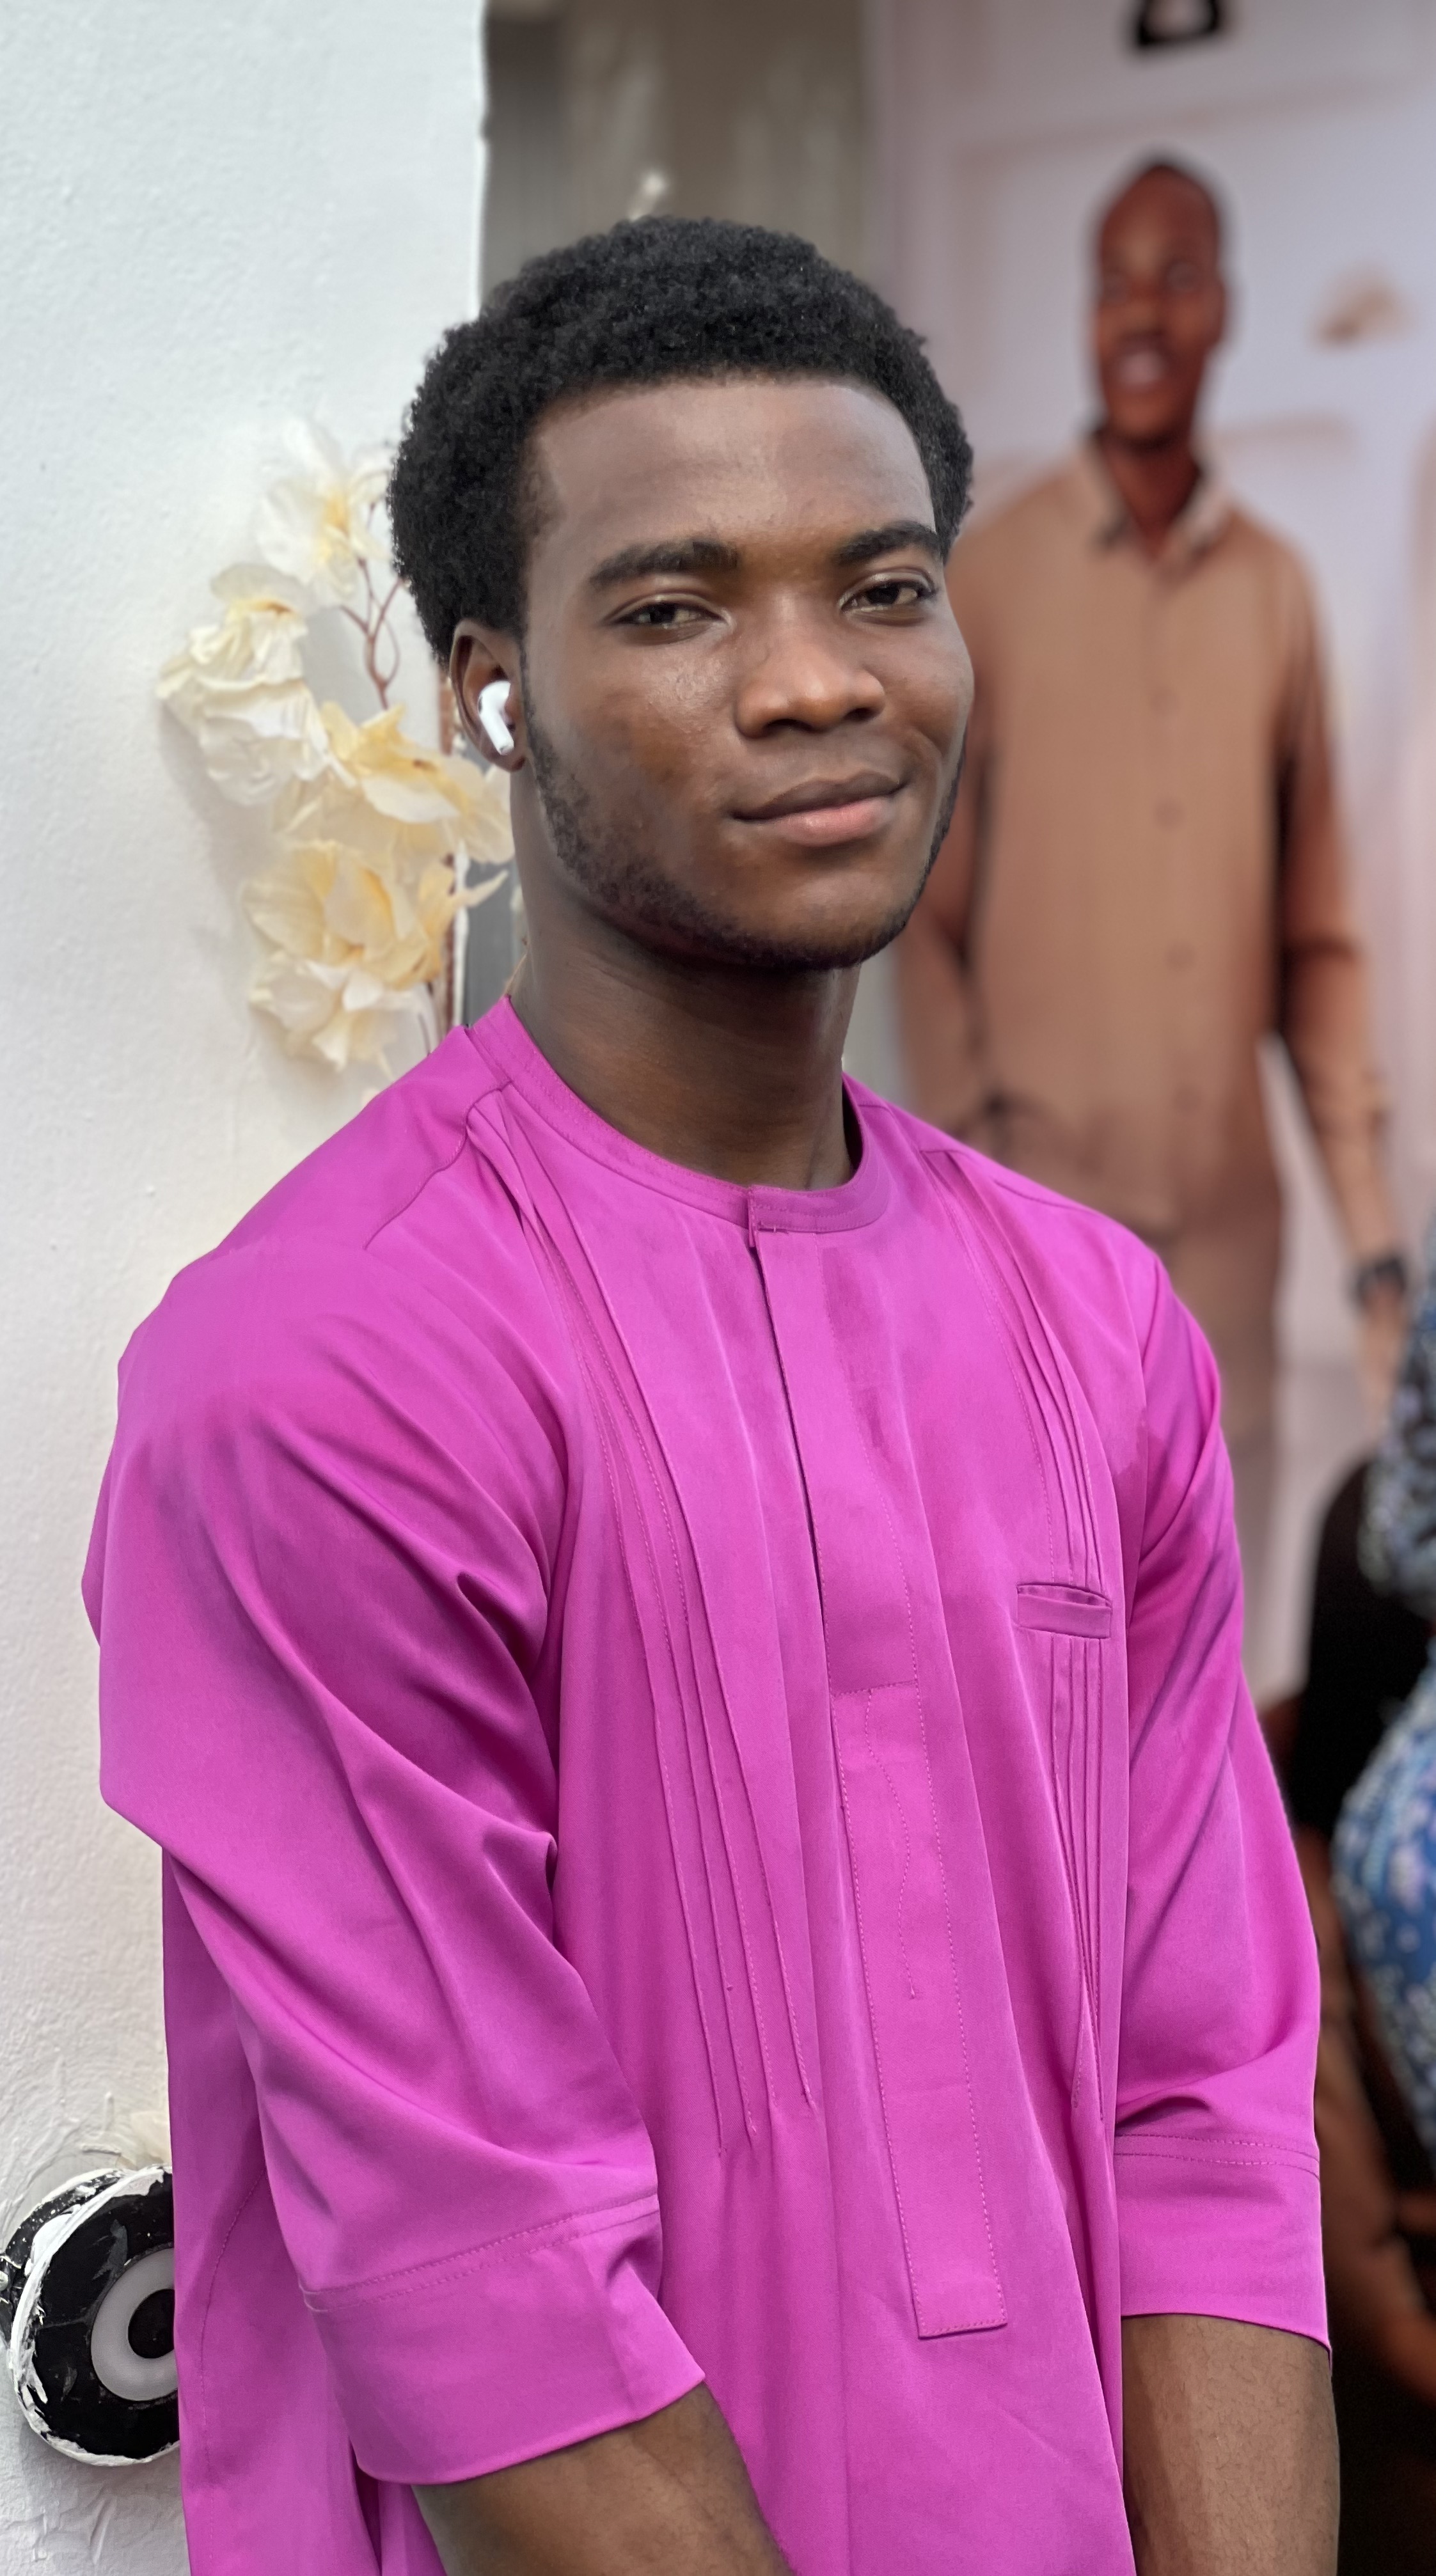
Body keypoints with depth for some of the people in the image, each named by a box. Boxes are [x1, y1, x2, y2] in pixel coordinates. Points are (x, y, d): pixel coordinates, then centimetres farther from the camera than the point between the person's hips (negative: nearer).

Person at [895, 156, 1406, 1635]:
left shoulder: (1275, 590, 10)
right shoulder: (992, 578, 1)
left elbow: (1319, 940, 11)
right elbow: (930, 918, 1)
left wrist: (1374, 1238, 6)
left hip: (1229, 1226, 3)